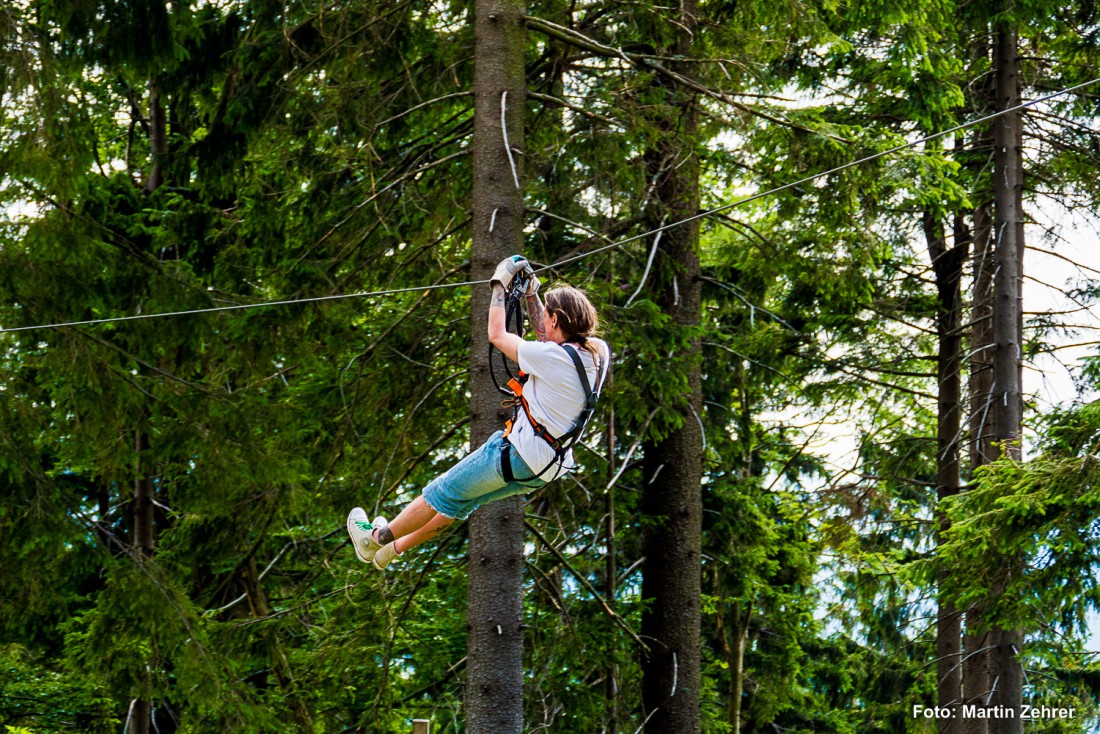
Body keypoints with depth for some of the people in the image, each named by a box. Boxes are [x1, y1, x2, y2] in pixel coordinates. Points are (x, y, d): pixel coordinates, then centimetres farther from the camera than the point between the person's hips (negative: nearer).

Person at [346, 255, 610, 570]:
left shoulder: (551, 357, -24)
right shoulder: (597, 351, -3)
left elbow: (497, 334, -10)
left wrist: (500, 283, 1)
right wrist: (531, 293, 18)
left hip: (518, 454, -8)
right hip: (548, 468, 8)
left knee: (444, 493, 13)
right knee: (460, 500, 25)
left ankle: (375, 539, 30)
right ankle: (394, 548, 39)